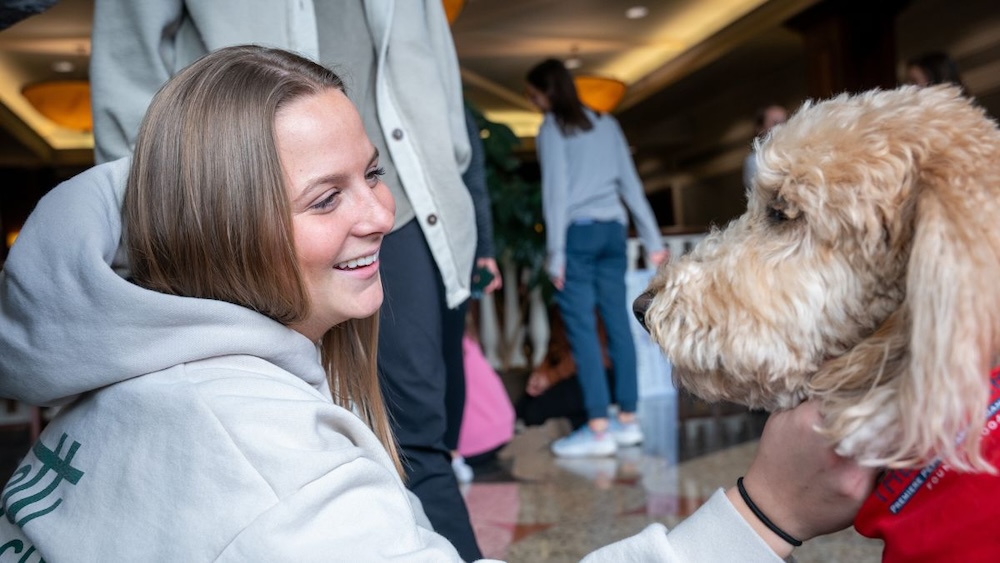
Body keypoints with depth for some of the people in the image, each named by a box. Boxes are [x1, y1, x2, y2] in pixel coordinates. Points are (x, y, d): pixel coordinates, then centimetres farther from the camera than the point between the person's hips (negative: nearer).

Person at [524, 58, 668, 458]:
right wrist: (652, 239, 14)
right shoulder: (606, 124, 16)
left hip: (577, 231, -6)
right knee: (618, 323, 6)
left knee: (581, 327, -5)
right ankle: (627, 420, 11)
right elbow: (631, 184, 13)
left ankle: (598, 428, -7)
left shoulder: (552, 128, 0)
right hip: (612, 230, 6)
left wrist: (555, 253, -8)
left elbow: (555, 192, -7)